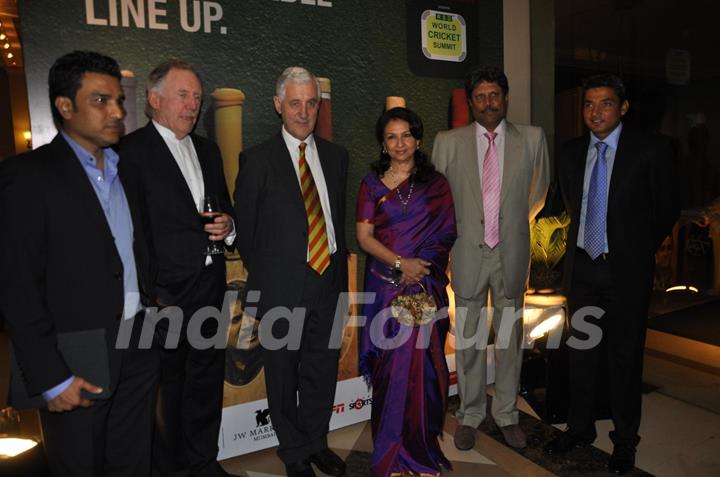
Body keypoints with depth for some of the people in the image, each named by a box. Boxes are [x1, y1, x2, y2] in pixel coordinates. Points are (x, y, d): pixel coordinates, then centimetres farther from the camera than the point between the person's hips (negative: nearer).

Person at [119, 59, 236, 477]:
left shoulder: (209, 150, 13)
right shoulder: (131, 150, -9)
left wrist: (227, 225, -2)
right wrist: (148, 294, -17)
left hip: (210, 287, 7)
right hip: (164, 291, -6)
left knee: (206, 380, 17)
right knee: (165, 386, 9)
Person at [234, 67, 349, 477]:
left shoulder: (336, 156, 8)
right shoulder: (258, 159, -5)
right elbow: (245, 227, -1)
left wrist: (339, 263, 7)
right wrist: (262, 277, 2)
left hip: (330, 280, 4)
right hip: (283, 288, -3)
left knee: (323, 369, 15)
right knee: (284, 373, 12)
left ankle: (317, 442, 38)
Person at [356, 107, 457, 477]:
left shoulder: (436, 184, 8)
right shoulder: (371, 184, 7)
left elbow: (445, 235, 4)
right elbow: (364, 237, 0)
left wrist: (417, 268, -8)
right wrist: (400, 263, -13)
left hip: (426, 285, 0)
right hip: (386, 286, 0)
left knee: (421, 364, 0)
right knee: (390, 366, 3)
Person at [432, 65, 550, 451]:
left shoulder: (532, 139, 3)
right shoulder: (448, 142, 0)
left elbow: (538, 192, 15)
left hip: (512, 254, 1)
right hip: (467, 254, 0)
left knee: (509, 339, 12)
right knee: (468, 340, 9)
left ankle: (506, 413, 31)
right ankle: (470, 414, 28)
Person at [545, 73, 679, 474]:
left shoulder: (652, 150, -8)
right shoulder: (571, 153, 5)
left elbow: (667, 210, 2)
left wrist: (638, 250, 9)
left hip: (627, 270, -4)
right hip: (582, 265, 4)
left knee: (625, 357, 7)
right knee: (582, 352, 13)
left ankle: (625, 441, 26)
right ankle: (580, 428, 31)